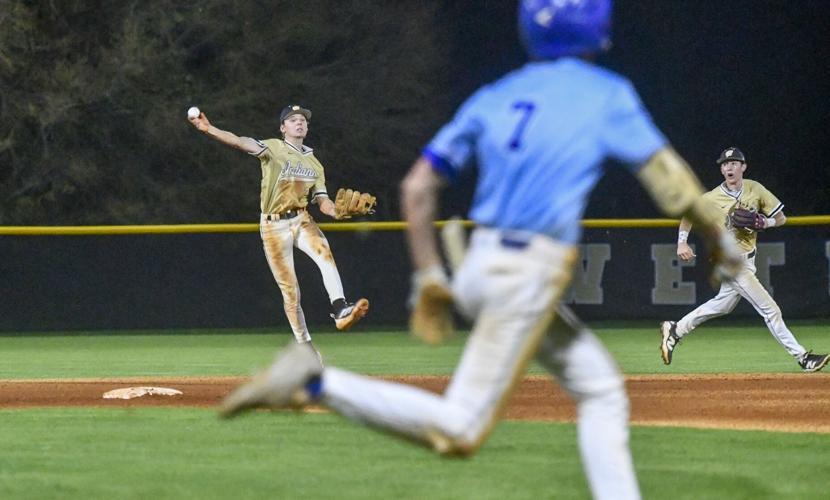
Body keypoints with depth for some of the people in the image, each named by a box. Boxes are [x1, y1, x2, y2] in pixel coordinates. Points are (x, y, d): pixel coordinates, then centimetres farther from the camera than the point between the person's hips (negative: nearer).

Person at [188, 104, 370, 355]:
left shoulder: (314, 164, 13)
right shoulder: (273, 148, -3)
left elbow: (322, 201, 9)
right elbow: (240, 142, -18)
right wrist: (208, 129, -34)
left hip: (302, 220, 3)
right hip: (274, 226, -3)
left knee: (325, 254, -29)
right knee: (290, 291, -1)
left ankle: (340, 310, -39)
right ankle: (304, 346, 9)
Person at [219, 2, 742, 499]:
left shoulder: (495, 96, 14)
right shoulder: (606, 94, -2)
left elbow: (417, 187, 11)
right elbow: (670, 181, -3)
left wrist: (429, 275, 16)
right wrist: (720, 239, 12)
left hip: (481, 268, 8)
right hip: (532, 274, -8)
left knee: (600, 386, 15)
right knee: (459, 433, -9)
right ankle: (317, 384, -18)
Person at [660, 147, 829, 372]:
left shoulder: (755, 189, -2)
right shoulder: (712, 198, -12)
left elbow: (781, 218, 3)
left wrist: (764, 222, -17)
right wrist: (682, 243, -10)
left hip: (747, 258, 6)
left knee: (723, 304, 22)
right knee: (770, 310, -9)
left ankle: (675, 330, 35)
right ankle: (802, 357, -6)